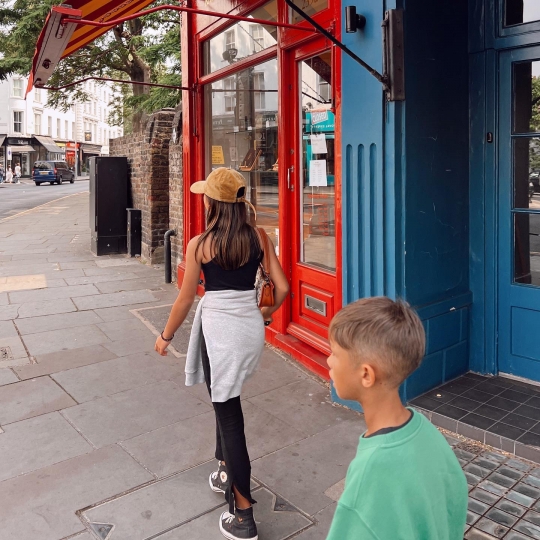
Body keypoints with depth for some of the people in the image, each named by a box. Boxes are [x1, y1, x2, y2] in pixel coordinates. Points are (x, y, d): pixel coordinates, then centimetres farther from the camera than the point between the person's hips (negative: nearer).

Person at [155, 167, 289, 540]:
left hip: (218, 327, -5)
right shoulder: (259, 237, -1)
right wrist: (267, 313, 20)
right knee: (227, 401, 27)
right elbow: (282, 287, 0)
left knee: (228, 413, 3)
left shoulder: (200, 244, -10)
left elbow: (186, 299, -4)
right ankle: (226, 473, 42)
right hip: (251, 325, 5)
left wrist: (166, 336, 11)